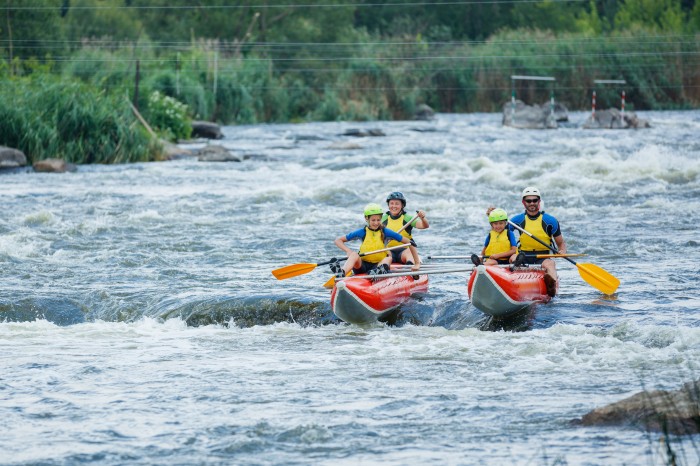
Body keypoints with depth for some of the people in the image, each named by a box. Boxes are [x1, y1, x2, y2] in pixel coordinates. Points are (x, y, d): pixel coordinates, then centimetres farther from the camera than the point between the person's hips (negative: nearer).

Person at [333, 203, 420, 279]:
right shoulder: (362, 232, 4)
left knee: (388, 258, -29)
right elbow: (338, 240, 7)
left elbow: (409, 242, 2)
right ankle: (341, 273, -62)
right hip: (362, 266, 0)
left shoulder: (385, 232, 1)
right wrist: (348, 250, -13)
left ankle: (377, 272, -65)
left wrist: (417, 263, -1)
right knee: (354, 255, -29)